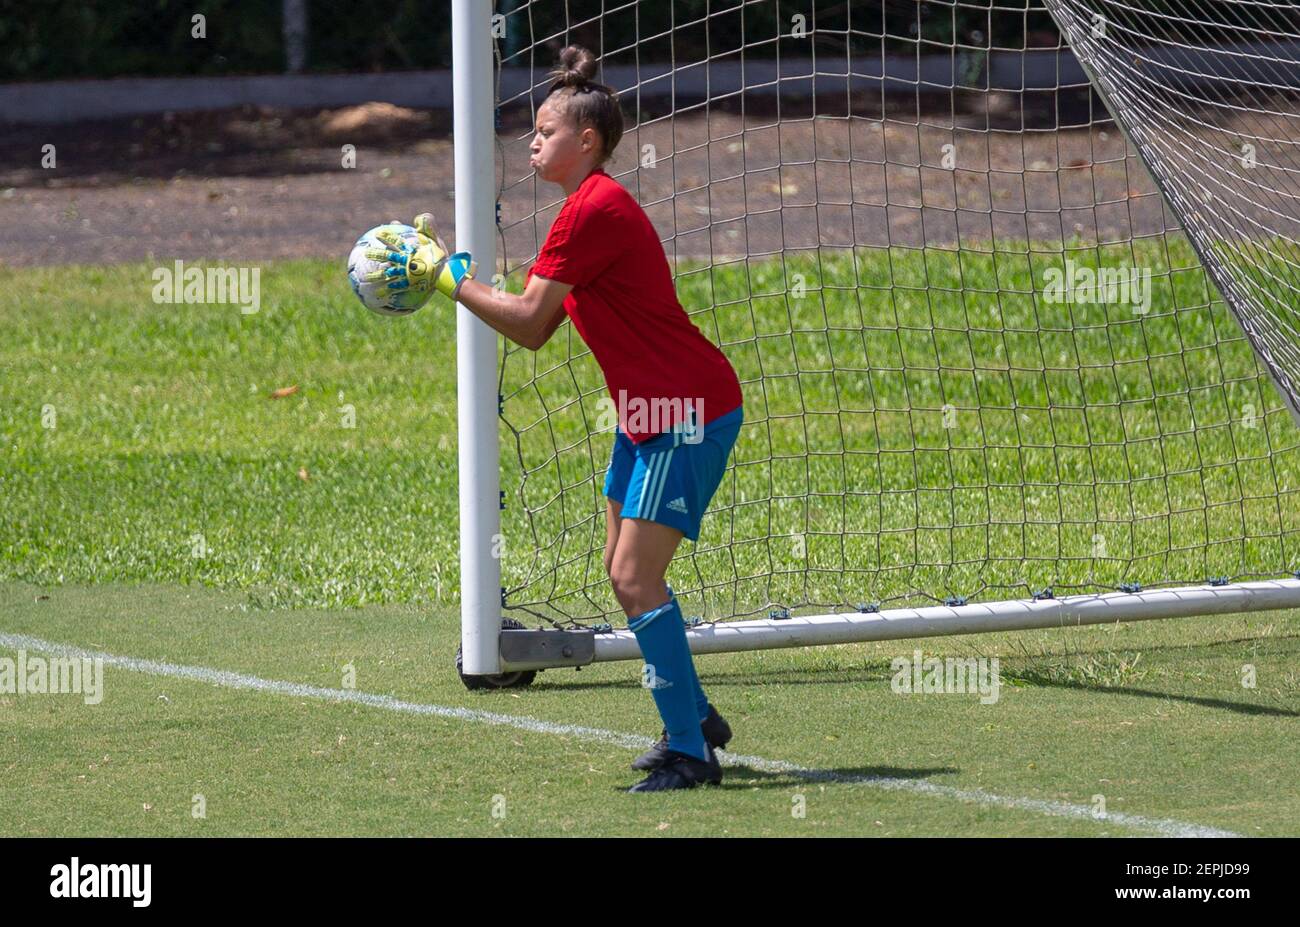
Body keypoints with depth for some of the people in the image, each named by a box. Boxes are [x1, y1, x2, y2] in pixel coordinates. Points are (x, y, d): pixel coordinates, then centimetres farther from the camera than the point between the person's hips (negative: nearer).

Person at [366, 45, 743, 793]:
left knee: (636, 577, -13)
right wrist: (445, 269, 9)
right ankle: (695, 718, 28)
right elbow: (536, 331, 13)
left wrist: (451, 278, -8)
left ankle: (690, 753, -11)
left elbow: (528, 318, -19)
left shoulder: (595, 210, -18)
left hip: (690, 413, -11)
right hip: (650, 412, 11)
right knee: (626, 570, 16)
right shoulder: (590, 210, 15)